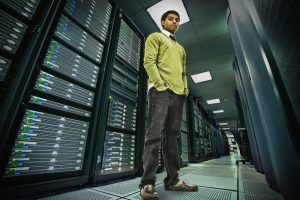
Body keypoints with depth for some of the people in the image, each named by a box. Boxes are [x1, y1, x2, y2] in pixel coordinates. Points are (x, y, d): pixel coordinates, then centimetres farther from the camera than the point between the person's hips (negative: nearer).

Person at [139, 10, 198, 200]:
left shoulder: (180, 48, 35)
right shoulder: (155, 37, 17)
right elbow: (149, 61, -1)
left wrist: (185, 88, 8)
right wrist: (160, 84, -15)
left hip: (179, 94, 7)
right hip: (161, 90, -6)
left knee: (172, 136, 4)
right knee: (155, 135, -13)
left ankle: (173, 180, 12)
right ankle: (148, 183, -5)